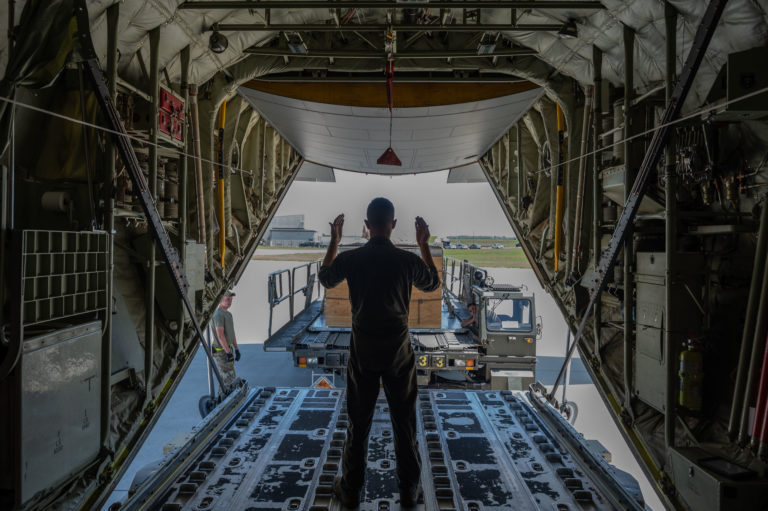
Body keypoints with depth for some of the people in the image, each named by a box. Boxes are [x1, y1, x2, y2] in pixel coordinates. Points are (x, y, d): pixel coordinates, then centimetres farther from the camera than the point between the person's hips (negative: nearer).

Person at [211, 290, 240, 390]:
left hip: (228, 349, 10)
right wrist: (228, 352, -24)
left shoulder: (228, 314, 14)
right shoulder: (218, 314, -18)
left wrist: (236, 349, 17)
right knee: (228, 378, -8)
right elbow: (220, 335, -24)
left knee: (231, 377, 14)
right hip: (221, 352, -10)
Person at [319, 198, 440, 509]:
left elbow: (325, 279, 13)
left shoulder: (350, 259, -10)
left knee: (358, 424, 14)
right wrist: (424, 244, 12)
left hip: (363, 354, 1)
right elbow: (433, 284, 9)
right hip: (399, 353, 0)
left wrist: (334, 241, 17)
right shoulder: (407, 260, -12)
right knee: (404, 424, 13)